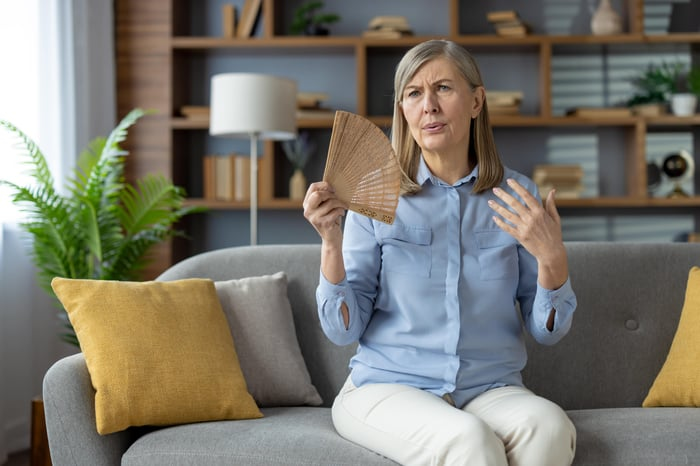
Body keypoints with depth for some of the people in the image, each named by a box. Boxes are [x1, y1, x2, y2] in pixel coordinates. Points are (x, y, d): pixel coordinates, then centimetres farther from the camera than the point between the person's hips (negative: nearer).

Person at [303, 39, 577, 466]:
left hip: (490, 389, 3)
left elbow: (547, 331, 5)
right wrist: (331, 242, -16)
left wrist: (552, 257, -13)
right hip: (387, 384, -2)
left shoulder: (517, 196, 4)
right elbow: (343, 330, -2)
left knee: (548, 426, -31)